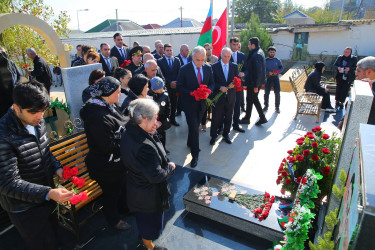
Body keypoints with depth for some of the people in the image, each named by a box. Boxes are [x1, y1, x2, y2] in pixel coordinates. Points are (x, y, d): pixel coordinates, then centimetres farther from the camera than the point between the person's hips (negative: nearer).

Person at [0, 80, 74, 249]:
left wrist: (57, 168, -7)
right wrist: (48, 193, -36)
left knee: (53, 234, 26)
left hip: (46, 195, 7)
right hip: (25, 208, -7)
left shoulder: (38, 121, -5)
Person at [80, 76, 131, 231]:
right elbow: (109, 146, -31)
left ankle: (124, 208, 56)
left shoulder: (109, 106, 0)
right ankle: (114, 220, 42)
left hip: (118, 160, 10)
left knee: (123, 185, 30)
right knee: (112, 193, 15)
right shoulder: (98, 116, -32)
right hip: (106, 167, -9)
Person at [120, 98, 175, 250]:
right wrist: (170, 167, -15)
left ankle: (143, 233, 61)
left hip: (136, 185, 8)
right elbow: (156, 175, -33)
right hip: (148, 194, -8)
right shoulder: (145, 146, -39)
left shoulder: (129, 133, -11)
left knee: (143, 215, 33)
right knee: (151, 218, 20)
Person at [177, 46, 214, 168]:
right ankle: (195, 155, 5)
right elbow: (179, 87, -10)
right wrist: (192, 93, -25)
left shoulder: (208, 68, -1)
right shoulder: (184, 69, -13)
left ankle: (190, 143, 47)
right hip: (189, 103, -5)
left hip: (202, 103, 5)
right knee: (194, 128, -7)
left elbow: (212, 83, 7)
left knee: (195, 126, 21)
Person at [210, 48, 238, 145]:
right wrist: (220, 87, -21)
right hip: (218, 96, -3)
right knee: (216, 117, 3)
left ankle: (226, 135, 30)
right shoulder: (214, 66, -3)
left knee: (228, 117, 13)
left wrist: (233, 84, -15)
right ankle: (213, 136, 19)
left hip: (230, 96, 3)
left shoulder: (234, 66, 6)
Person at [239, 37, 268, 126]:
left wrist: (255, 85, -22)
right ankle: (262, 118, 21)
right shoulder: (260, 51, 10)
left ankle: (247, 119, 21)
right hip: (258, 81, 10)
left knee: (249, 99, 5)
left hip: (253, 82, -10)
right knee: (254, 99, 17)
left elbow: (258, 71, -24)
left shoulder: (256, 55, -21)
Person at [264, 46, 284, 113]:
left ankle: (277, 107, 9)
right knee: (266, 93, 3)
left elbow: (281, 68, 7)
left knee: (277, 93, -2)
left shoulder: (277, 60, 9)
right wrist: (268, 73, -17)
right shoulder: (265, 60, 4)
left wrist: (277, 71, -13)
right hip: (268, 78, -1)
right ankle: (266, 106, 17)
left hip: (276, 78, 1)